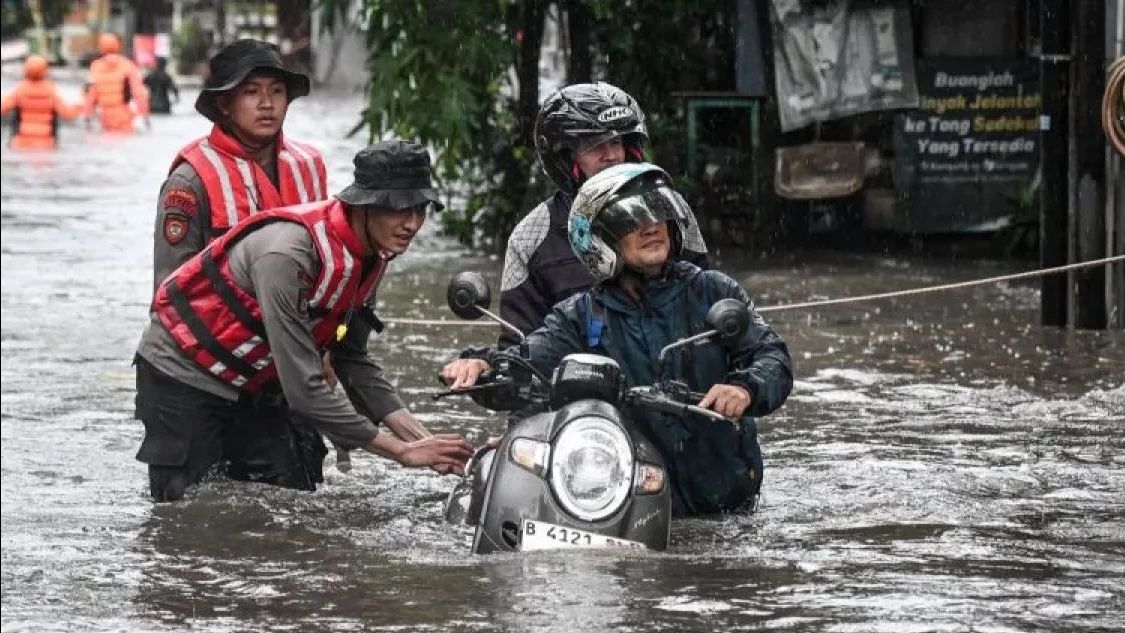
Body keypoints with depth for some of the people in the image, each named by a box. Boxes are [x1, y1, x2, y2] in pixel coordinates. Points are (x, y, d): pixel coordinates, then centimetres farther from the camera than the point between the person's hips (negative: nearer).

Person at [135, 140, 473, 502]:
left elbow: (352, 360, 3)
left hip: (249, 384, 8)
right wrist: (403, 452, -31)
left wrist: (421, 437, -11)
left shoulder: (370, 256, -7)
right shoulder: (289, 254, -34)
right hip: (183, 375, -8)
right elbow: (304, 389, -35)